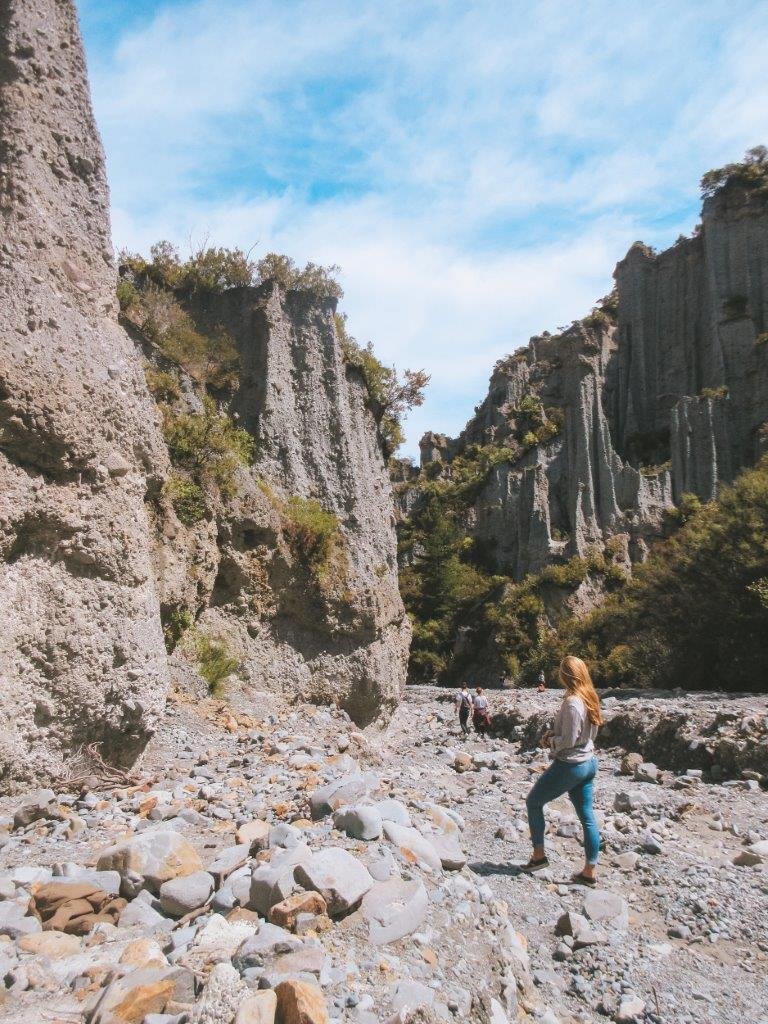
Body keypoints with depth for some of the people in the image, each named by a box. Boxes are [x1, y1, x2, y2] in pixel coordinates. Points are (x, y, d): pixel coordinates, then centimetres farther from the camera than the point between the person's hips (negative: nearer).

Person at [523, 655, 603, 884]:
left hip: (570, 765, -8)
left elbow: (568, 741, -23)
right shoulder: (590, 699, 3)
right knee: (587, 817, 12)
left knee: (533, 801, 9)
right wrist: (555, 734, 6)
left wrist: (550, 740, -4)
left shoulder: (572, 703, -23)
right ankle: (589, 872, 18)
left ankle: (539, 855, 15)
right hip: (589, 763, 8)